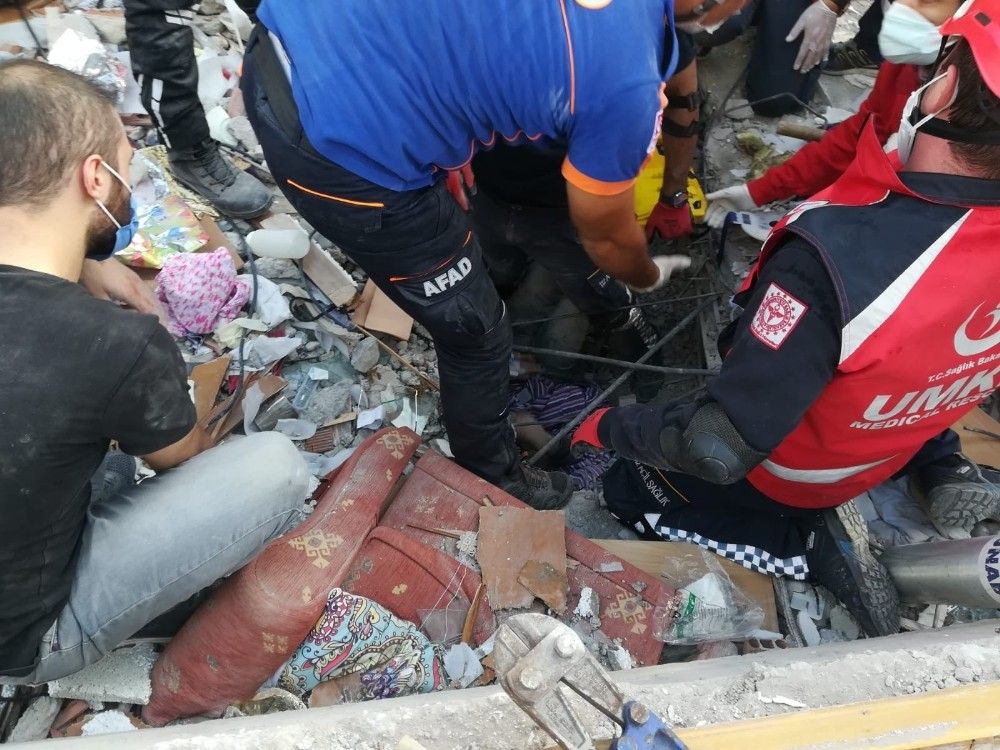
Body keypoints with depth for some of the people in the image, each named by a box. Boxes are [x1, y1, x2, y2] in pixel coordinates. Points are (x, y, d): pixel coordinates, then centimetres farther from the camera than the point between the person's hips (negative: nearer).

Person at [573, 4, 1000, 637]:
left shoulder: (843, 255, -41)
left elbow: (720, 450, -36)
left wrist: (611, 428, -19)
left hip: (776, 480, -6)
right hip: (885, 453, 6)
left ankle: (809, 542, 3)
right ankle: (938, 477, 17)